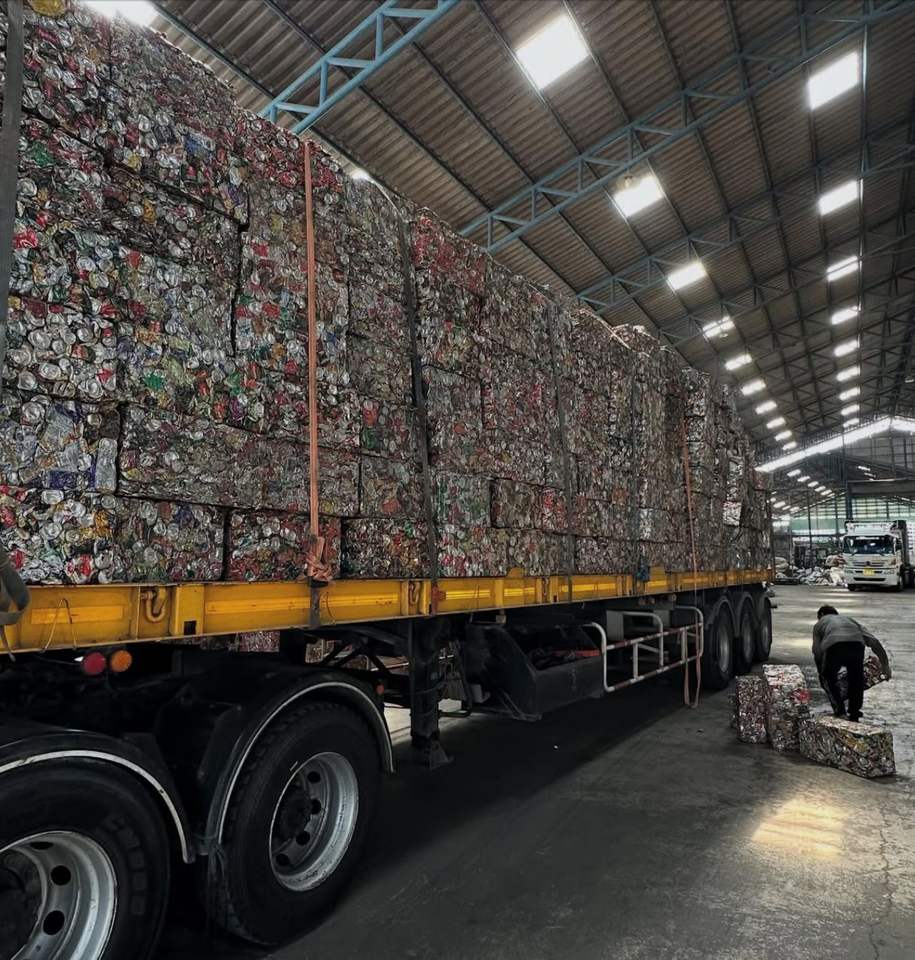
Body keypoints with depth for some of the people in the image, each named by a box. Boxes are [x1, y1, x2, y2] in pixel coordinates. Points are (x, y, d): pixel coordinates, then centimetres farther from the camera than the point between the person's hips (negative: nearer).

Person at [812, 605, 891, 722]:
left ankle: (840, 712, 15)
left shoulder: (819, 624, 34)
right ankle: (854, 716, 32)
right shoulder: (849, 619, 41)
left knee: (828, 678, 25)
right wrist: (885, 664, 25)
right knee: (856, 680, 28)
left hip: (833, 646, -2)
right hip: (857, 644, 3)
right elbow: (873, 641, 25)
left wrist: (822, 677, 36)